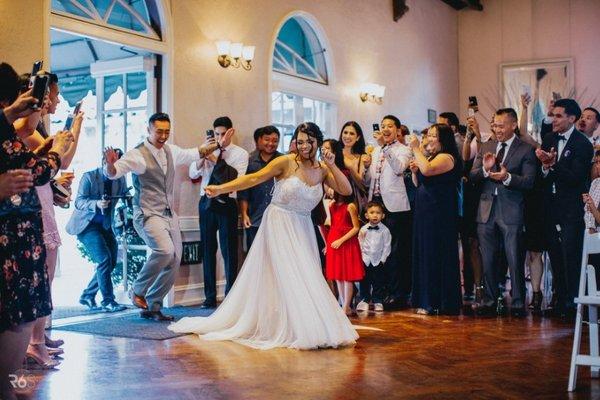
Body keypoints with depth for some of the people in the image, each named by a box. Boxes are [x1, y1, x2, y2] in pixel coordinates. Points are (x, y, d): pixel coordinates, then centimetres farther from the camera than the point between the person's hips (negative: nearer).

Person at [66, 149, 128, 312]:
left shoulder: (120, 180, 2)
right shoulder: (89, 177, -13)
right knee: (104, 259, -20)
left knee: (111, 262, 4)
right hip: (86, 224, -7)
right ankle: (108, 301, -14)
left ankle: (87, 295, 20)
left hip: (105, 225, 7)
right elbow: (78, 202, -20)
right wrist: (96, 204, -38)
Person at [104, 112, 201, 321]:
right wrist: (111, 163, -42)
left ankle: (152, 306, 20)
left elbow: (193, 154, 28)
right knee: (165, 250, -29)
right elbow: (113, 173, -20)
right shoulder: (138, 154, -11)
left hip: (169, 214, 8)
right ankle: (138, 291, -6)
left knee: (174, 261, 7)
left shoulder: (171, 151, 10)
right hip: (148, 214, -8)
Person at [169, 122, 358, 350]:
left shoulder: (322, 170, 4)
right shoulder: (286, 162, -11)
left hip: (303, 230, 5)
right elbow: (254, 179, -14)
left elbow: (346, 190, -2)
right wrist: (221, 188, -22)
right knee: (286, 277, -7)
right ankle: (299, 332, 0)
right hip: (279, 226, -5)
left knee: (306, 277, 3)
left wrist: (332, 166, -12)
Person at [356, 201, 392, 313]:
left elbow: (387, 246, -3)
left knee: (378, 282, 6)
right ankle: (364, 300, 19)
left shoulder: (385, 230, -5)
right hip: (365, 261, 1)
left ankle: (378, 301, 16)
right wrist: (360, 258, -5)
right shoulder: (363, 230, 0)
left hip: (378, 261, -1)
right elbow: (360, 245, 4)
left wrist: (382, 259, -7)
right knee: (364, 282, 7)